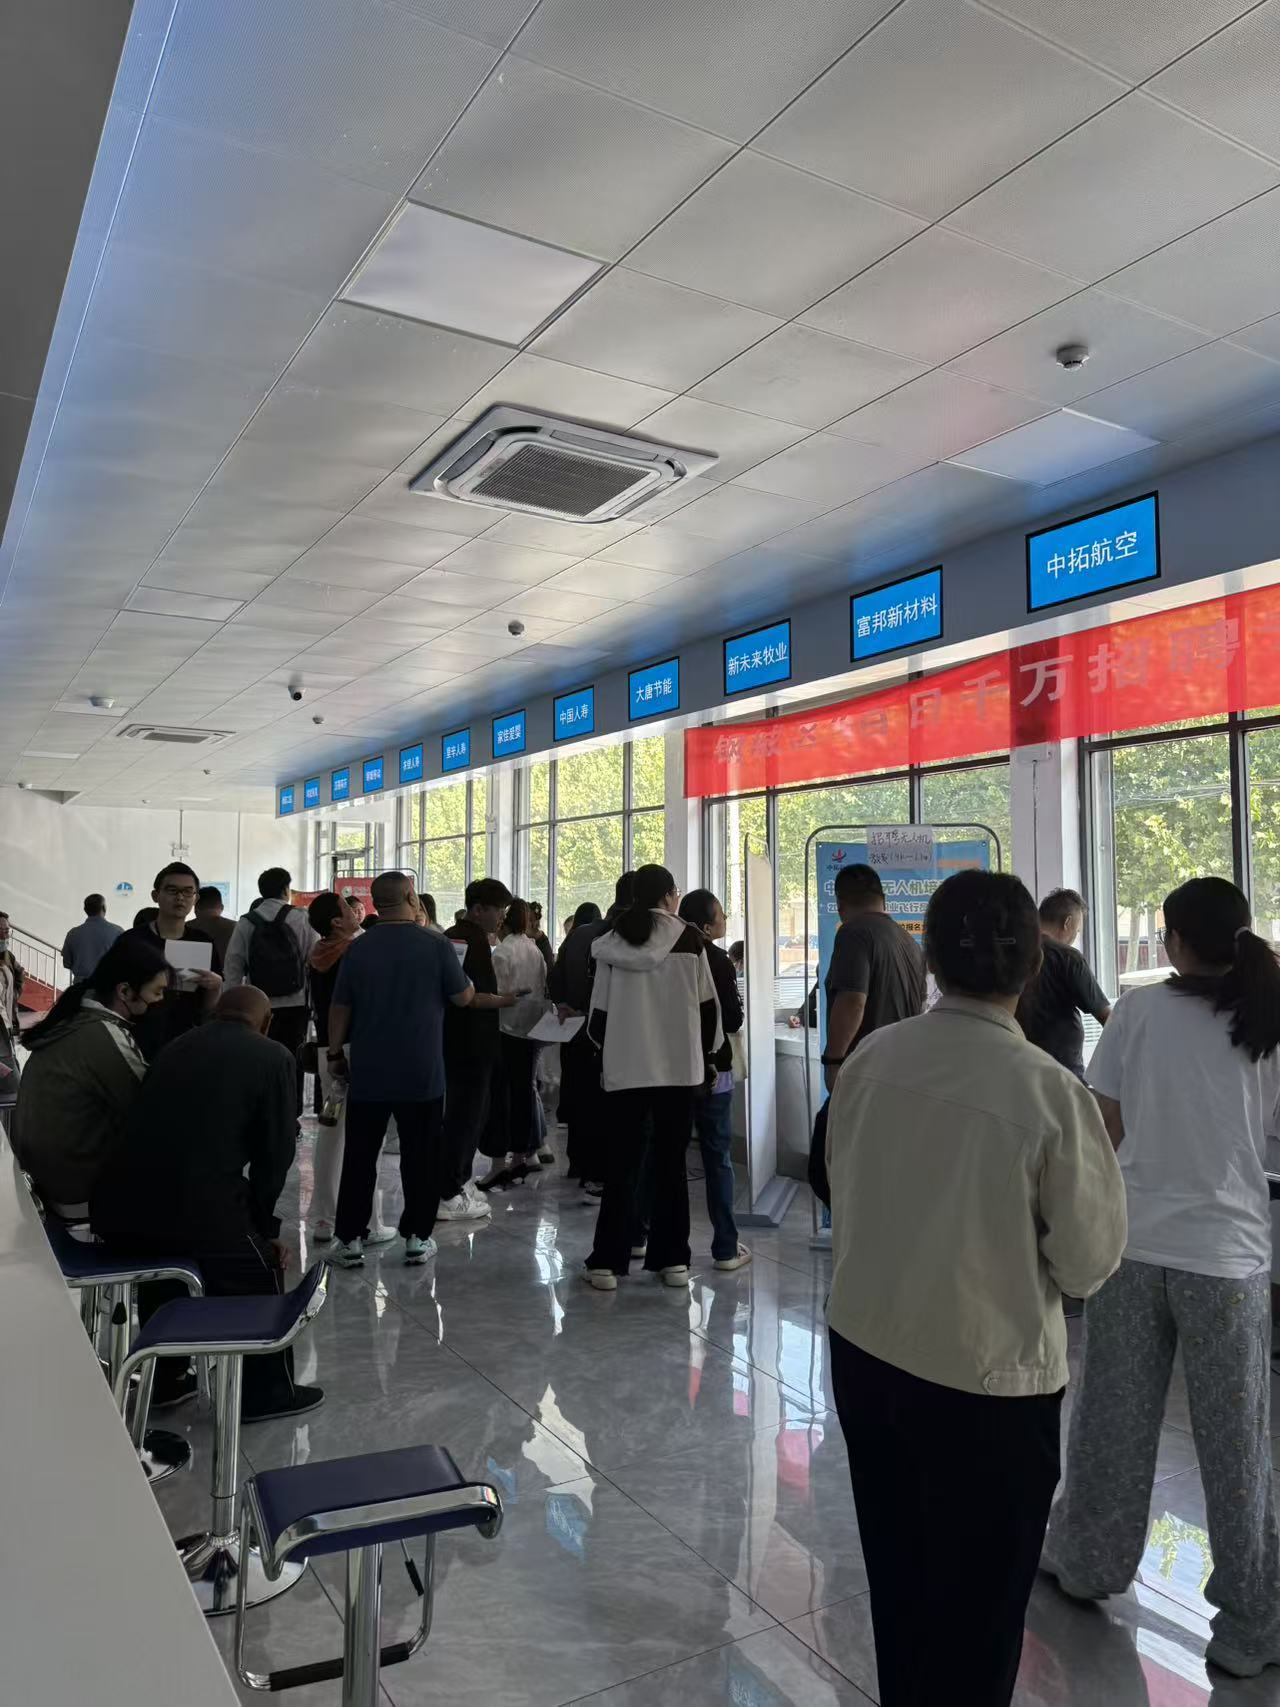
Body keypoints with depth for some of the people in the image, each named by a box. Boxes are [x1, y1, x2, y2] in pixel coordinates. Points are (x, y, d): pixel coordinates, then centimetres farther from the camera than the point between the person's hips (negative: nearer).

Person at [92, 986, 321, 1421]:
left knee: (165, 1245, 36)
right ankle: (267, 1392, 33)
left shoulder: (178, 1045, 20)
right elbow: (275, 1152, 5)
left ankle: (165, 1378, 48)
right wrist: (261, 1223, 22)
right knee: (261, 1270, 21)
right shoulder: (272, 1057, 4)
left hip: (116, 1207, 6)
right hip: (193, 1210, -6)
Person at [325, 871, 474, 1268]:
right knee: (420, 1157, 9)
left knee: (359, 1157, 10)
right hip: (422, 1074, -2)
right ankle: (417, 1238, 14)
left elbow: (340, 1007, 2)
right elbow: (464, 997, 1)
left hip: (368, 1072, 2)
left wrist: (335, 1052, 13)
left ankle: (350, 1239, 13)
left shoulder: (358, 948, -2)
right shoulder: (436, 946, -8)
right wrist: (467, 979, 22)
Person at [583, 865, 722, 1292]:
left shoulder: (613, 942, 1)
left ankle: (607, 1262, 8)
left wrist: (605, 1053, 18)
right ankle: (672, 1260, 13)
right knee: (671, 1165, 9)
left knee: (621, 1163, 7)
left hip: (624, 1068, 1)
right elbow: (707, 1005, 0)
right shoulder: (688, 939, -3)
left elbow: (599, 1009, 3)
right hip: (678, 1067, -1)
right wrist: (708, 1058, 12)